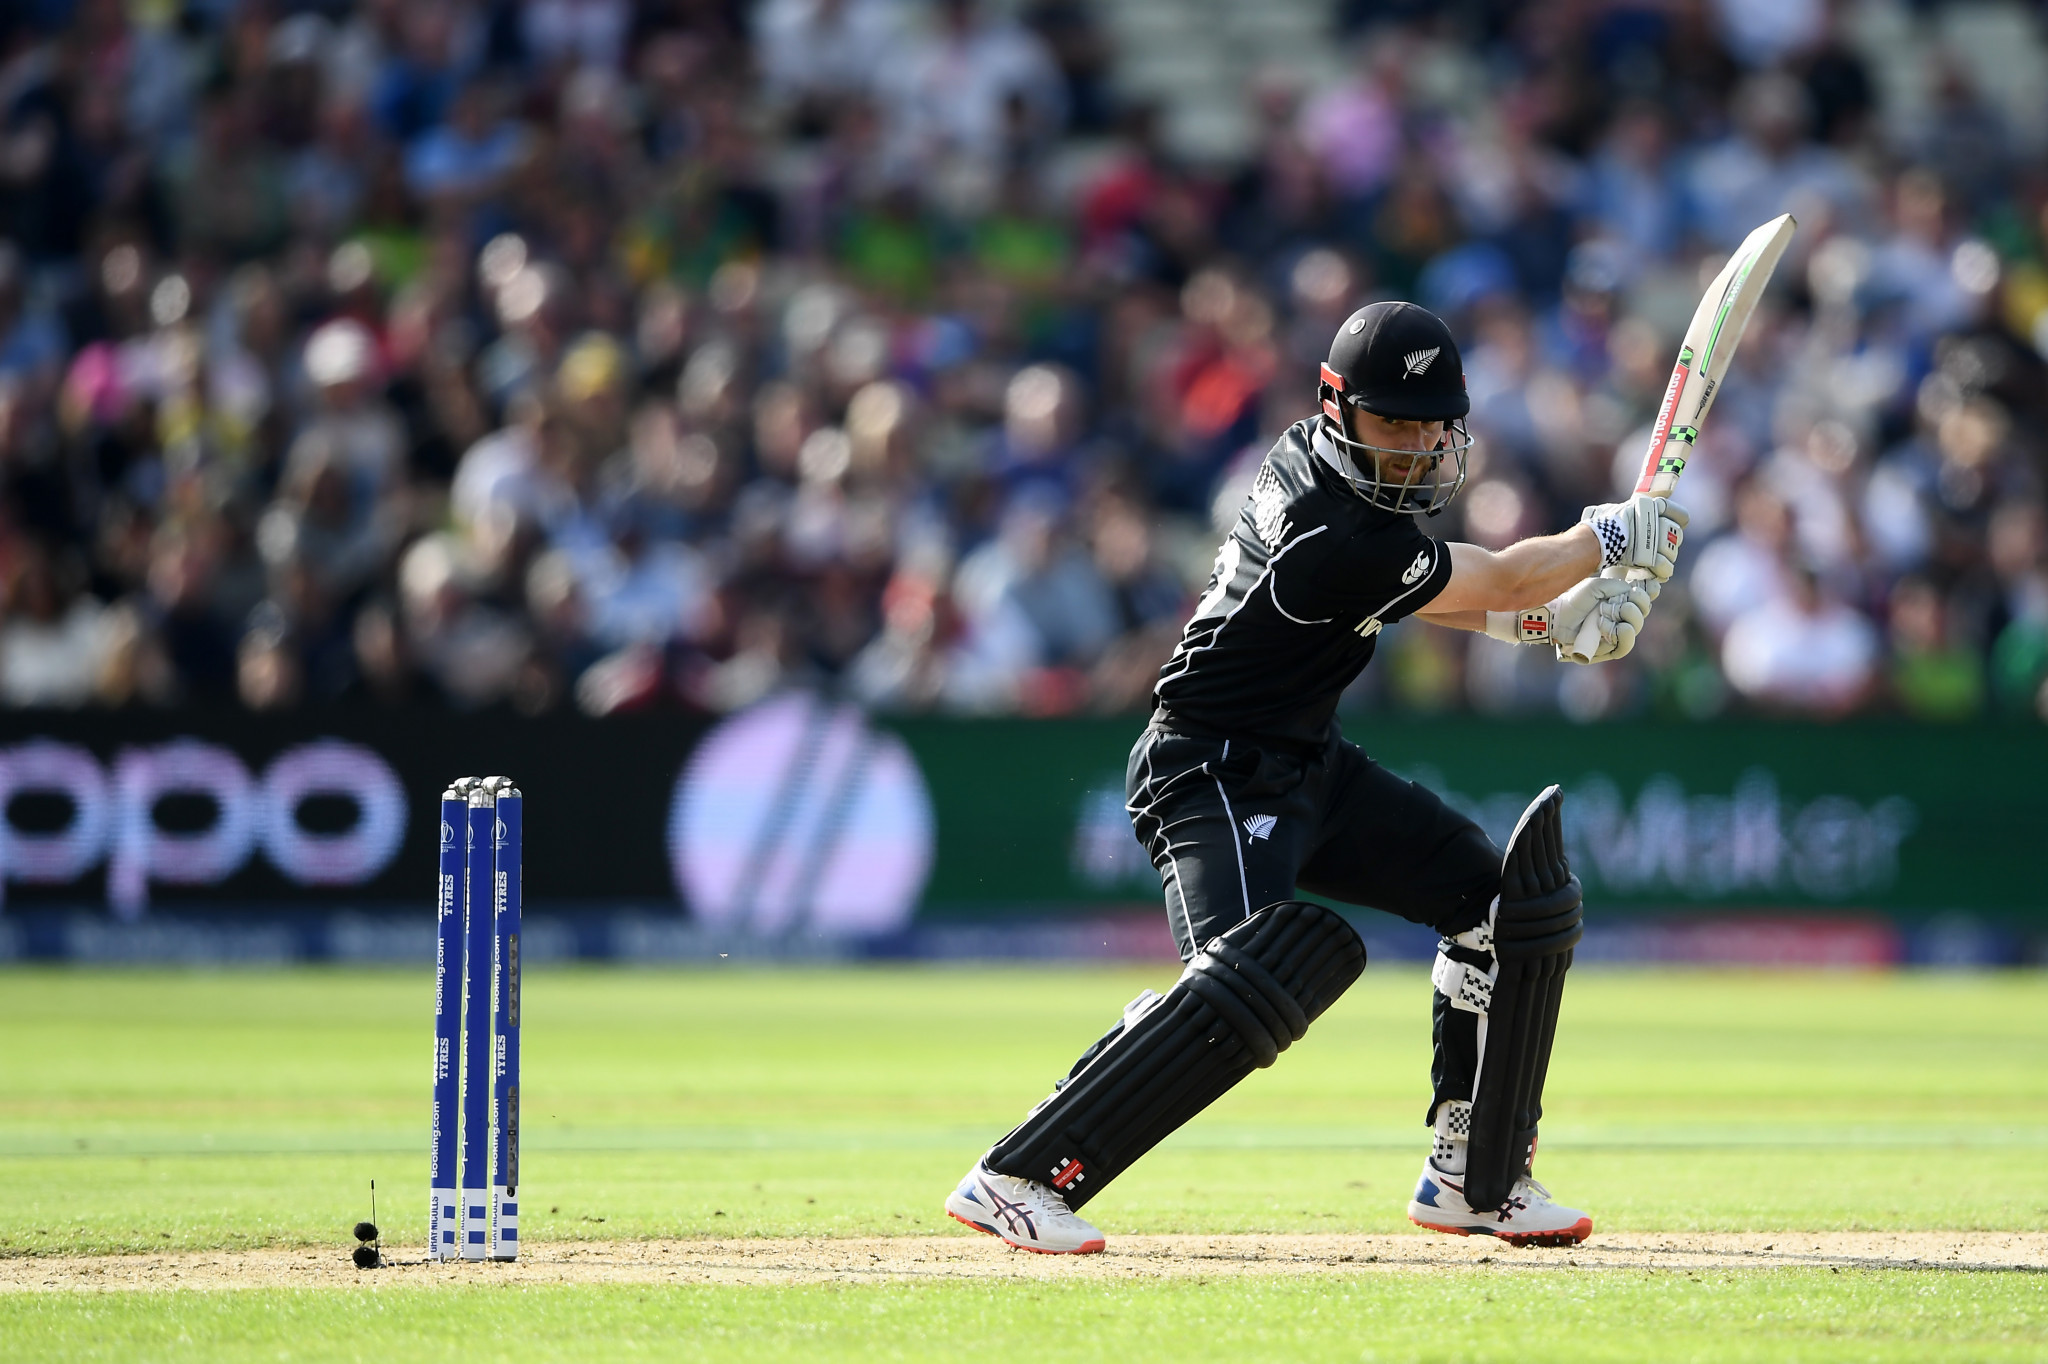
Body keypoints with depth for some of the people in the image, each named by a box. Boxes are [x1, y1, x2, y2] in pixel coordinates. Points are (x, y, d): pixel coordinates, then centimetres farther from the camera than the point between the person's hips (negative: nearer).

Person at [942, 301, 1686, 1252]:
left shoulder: (1310, 460, 1)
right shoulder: (1339, 537, -27)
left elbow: (1415, 591, 18)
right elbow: (1505, 581, -13)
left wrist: (1552, 618, 5)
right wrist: (1614, 537, 3)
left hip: (1309, 765, 11)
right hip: (1215, 777, -11)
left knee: (1507, 903, 8)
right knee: (1259, 975, -31)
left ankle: (1474, 1181, 17)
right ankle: (1017, 1178, -28)